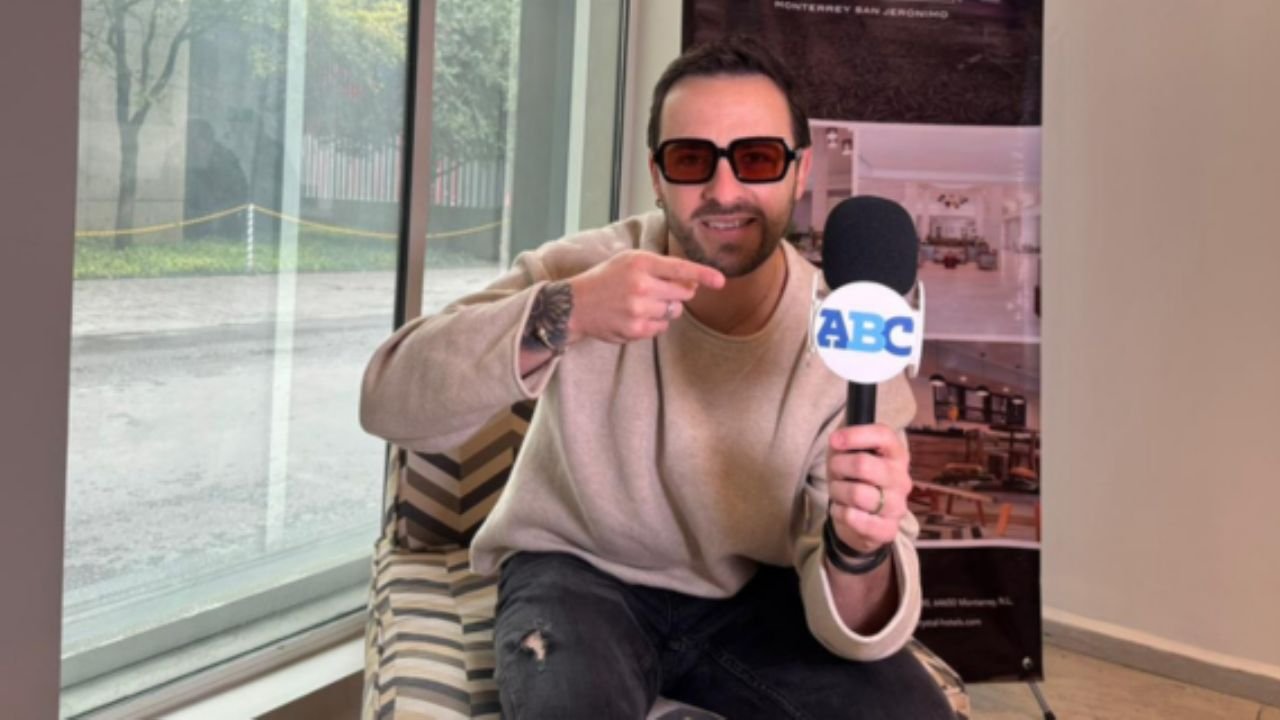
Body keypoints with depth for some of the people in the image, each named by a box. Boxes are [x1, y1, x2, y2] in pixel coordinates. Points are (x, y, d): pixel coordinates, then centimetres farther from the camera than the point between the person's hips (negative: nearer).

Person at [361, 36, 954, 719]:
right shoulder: (584, 269, -18)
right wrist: (563, 312, -43)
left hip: (748, 592, 2)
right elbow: (389, 401, -28)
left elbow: (853, 624, -20)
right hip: (578, 570, -2)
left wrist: (859, 549, -45)